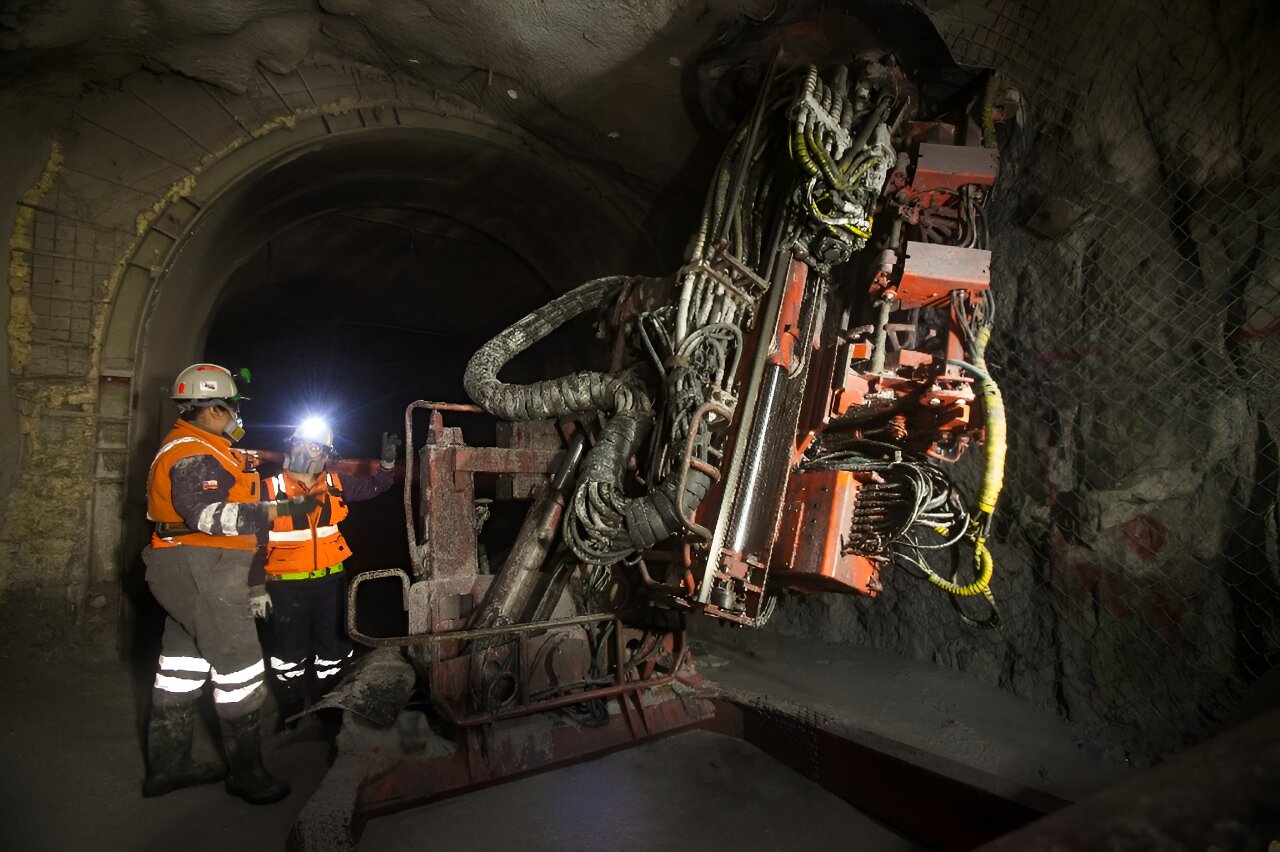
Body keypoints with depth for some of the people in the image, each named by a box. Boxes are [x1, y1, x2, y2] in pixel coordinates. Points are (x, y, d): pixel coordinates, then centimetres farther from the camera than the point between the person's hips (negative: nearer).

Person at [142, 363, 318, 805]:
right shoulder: (194, 455, -18)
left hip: (192, 571, 11)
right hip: (204, 572, -11)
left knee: (183, 662, 18)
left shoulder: (192, 448, 17)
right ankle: (246, 772, 7)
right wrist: (280, 509, -36)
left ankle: (167, 765, 31)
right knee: (239, 667, -4)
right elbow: (207, 513, -32)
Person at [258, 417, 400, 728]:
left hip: (330, 580, 4)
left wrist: (388, 461, -5)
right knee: (291, 653, 7)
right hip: (287, 584, -3)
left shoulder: (335, 484, 0)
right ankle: (291, 713, 28)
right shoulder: (270, 489, -9)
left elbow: (374, 487, 12)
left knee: (333, 647, 14)